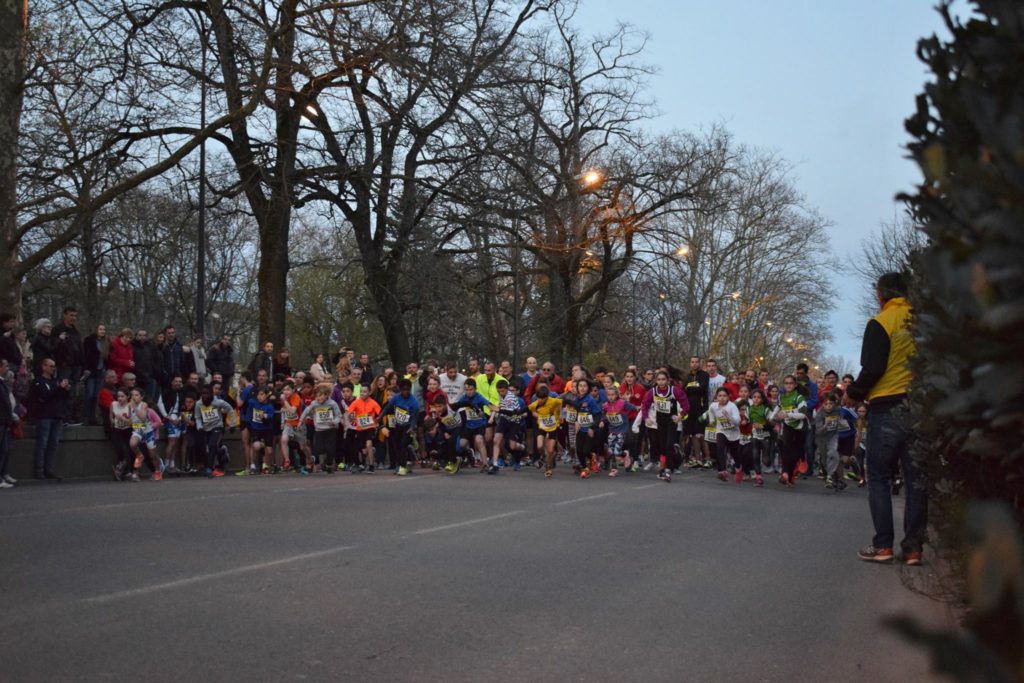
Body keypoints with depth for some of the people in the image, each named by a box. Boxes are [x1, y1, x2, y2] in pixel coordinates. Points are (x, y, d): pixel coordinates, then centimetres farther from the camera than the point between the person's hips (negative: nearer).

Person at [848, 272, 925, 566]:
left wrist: (854, 393, 3)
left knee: (879, 477, 5)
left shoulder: (880, 323, -8)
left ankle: (883, 545, 1)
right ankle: (913, 547, 8)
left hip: (887, 408, -4)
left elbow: (872, 369, -12)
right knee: (916, 478, 8)